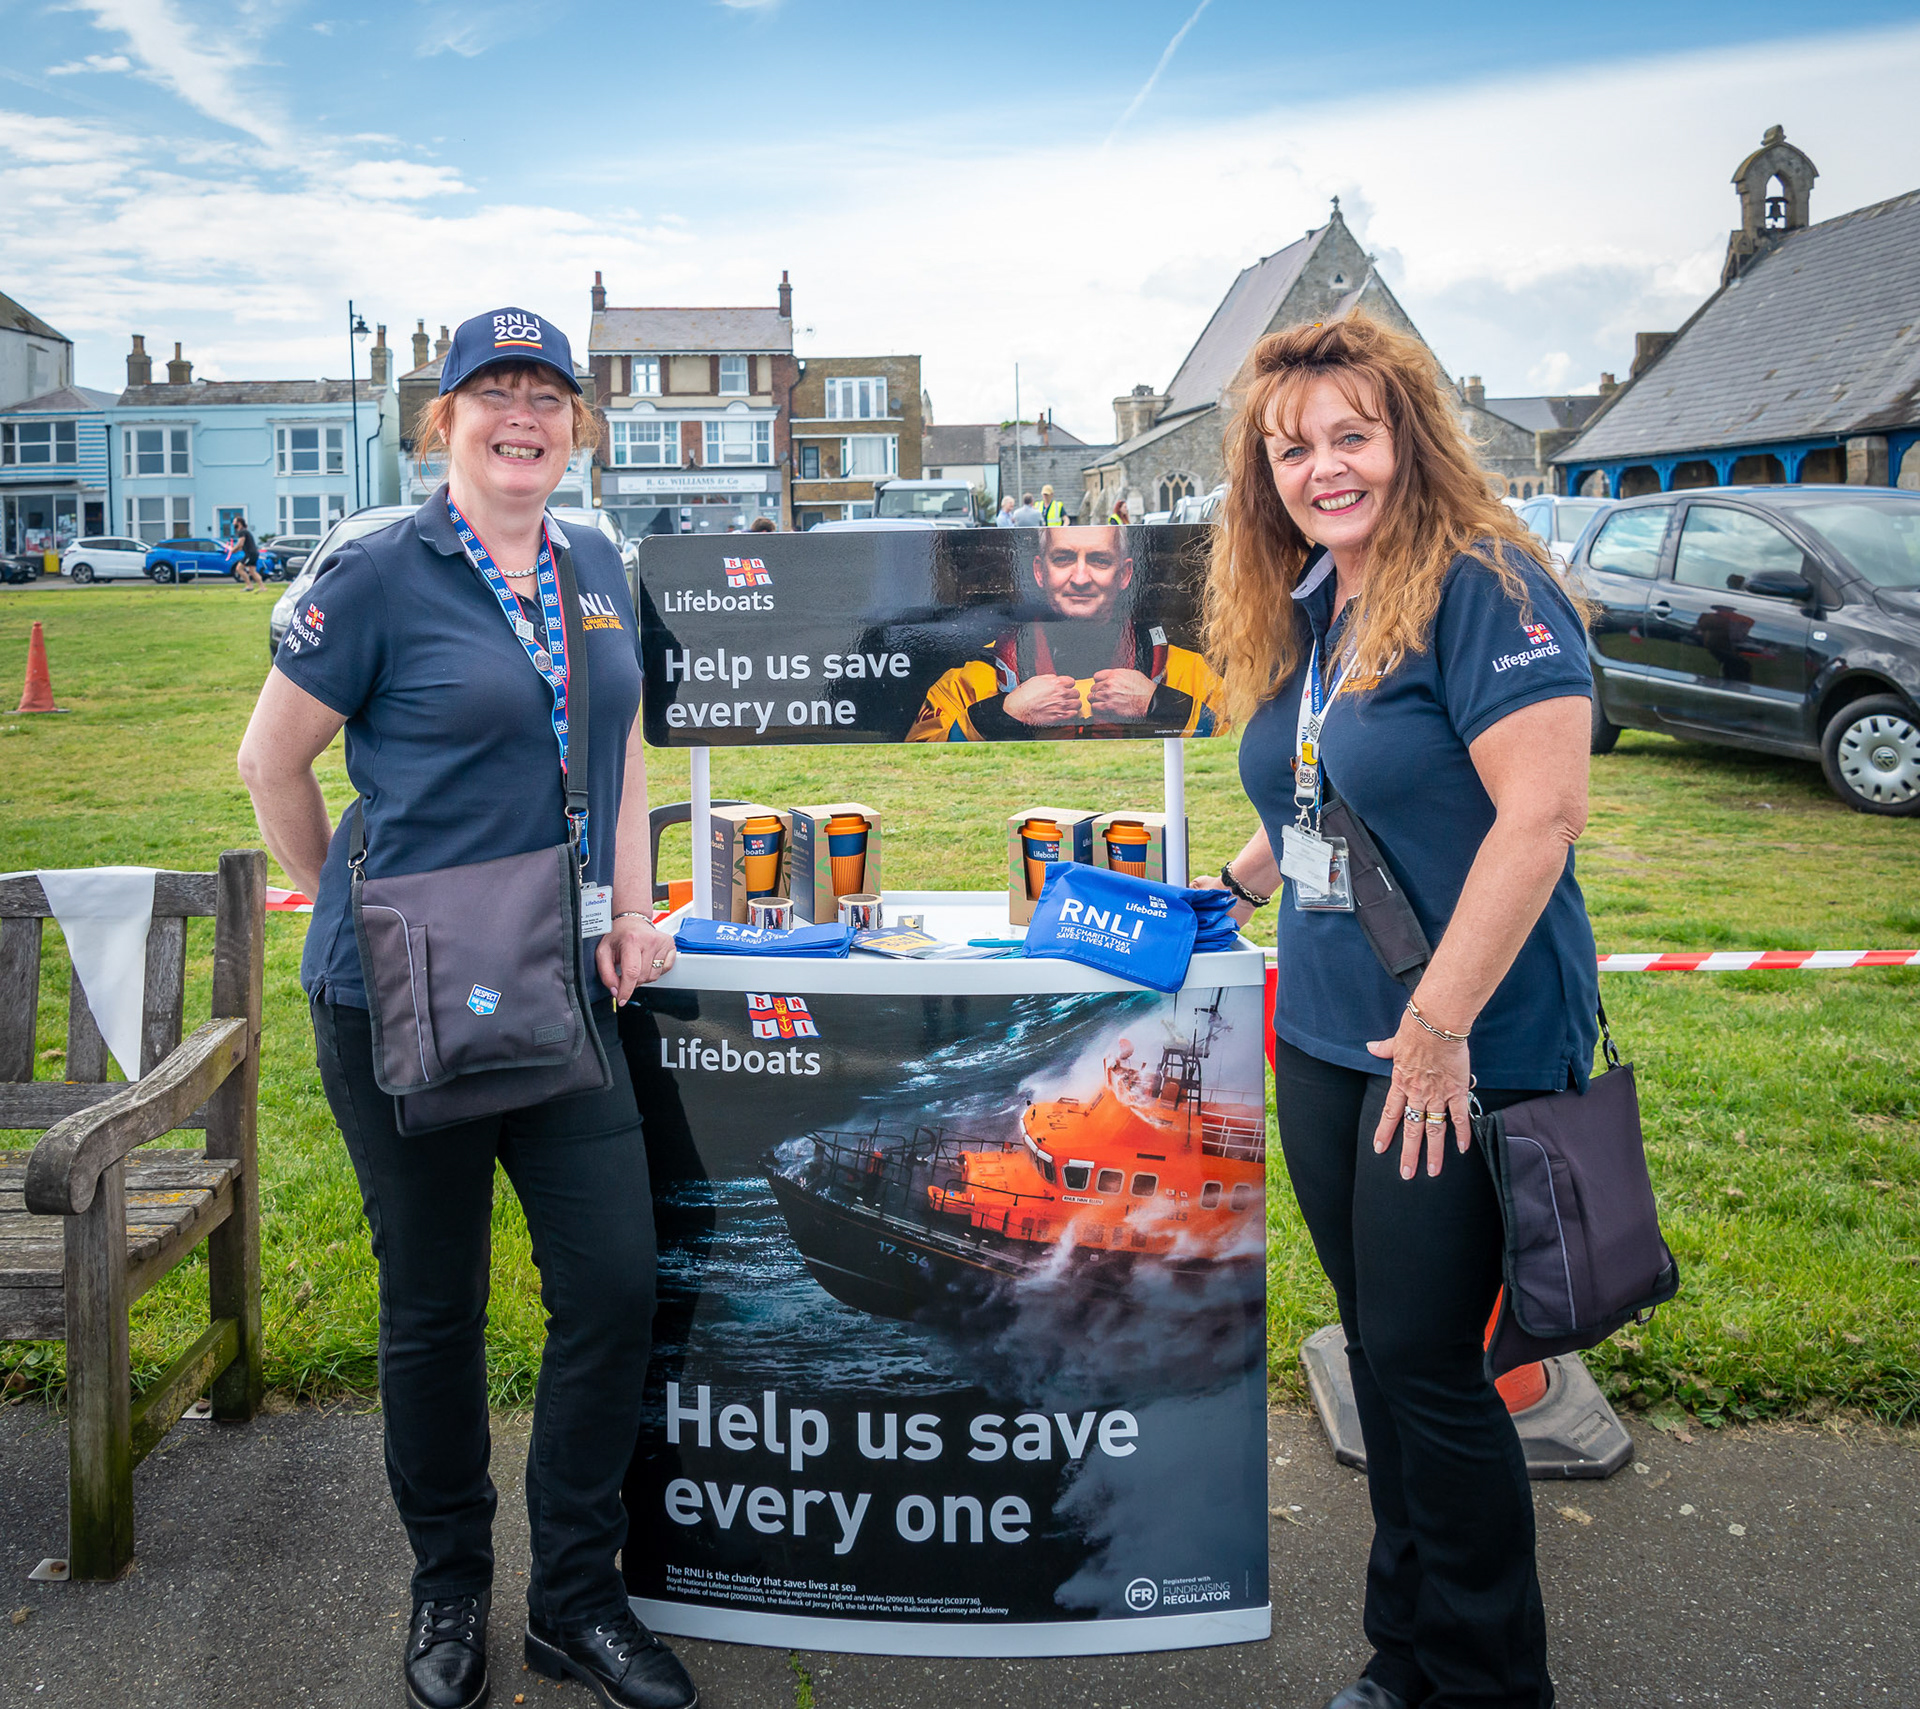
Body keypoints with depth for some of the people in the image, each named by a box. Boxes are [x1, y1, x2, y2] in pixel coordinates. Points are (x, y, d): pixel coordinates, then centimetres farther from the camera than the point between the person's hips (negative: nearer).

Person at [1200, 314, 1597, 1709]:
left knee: (1429, 1368, 1)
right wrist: (1234, 886, 16)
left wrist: (1440, 1024, -22)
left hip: (1465, 1053, -8)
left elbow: (1541, 813, -22)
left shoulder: (1483, 586, -14)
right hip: (1325, 1041, 8)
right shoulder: (1298, 613, 10)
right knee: (1377, 1353, 16)